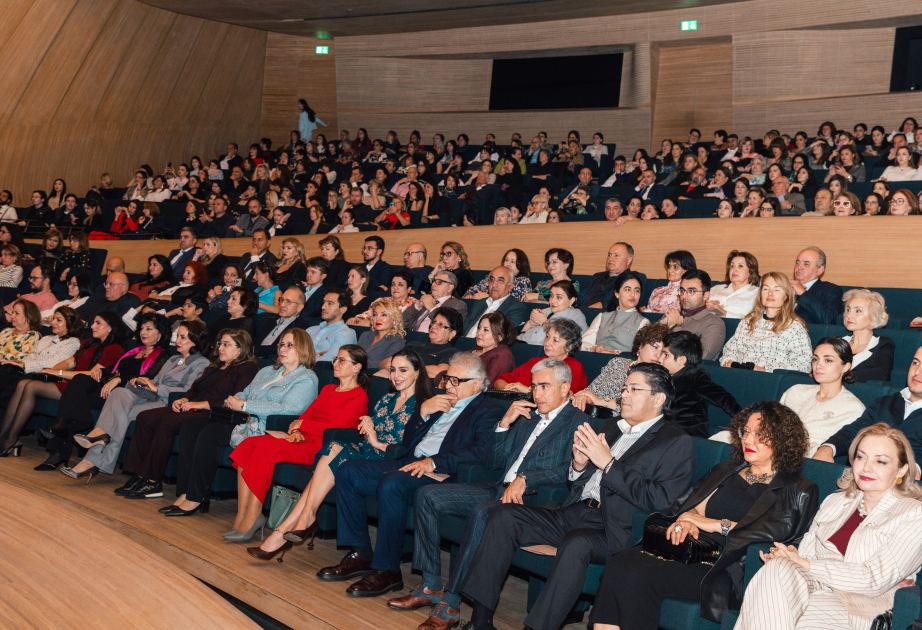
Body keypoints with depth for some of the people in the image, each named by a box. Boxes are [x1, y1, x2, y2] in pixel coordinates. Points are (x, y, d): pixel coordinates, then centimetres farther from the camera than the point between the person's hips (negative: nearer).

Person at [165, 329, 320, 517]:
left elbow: (286, 409, -18)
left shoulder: (306, 379, -4)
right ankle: (185, 493, -13)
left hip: (264, 431, -9)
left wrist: (244, 406, -15)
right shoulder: (266, 371, 25)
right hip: (244, 422, 9)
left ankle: (196, 499, -19)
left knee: (210, 433, -26)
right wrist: (233, 400, 1)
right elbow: (244, 394, 27)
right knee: (189, 427, -8)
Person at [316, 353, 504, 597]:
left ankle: (388, 570, -23)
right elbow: (408, 441, 24)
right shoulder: (442, 403, 27)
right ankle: (360, 554, -1)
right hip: (411, 463, 9)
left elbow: (482, 451, -17)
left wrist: (434, 462, -24)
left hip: (445, 474, -9)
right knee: (348, 472, -3)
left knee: (391, 483, -35)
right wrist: (423, 411, 6)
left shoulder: (489, 410, 2)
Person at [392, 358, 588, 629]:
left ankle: (450, 602, -28)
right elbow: (493, 462, 21)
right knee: (428, 495, -6)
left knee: (482, 512, -37)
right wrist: (504, 424, 7)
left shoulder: (578, 421, 1)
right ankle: (431, 586, -5)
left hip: (532, 499, -8)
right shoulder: (527, 417, 24)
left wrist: (526, 479, -23)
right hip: (499, 489, 8)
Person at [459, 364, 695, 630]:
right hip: (573, 513, 7)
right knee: (504, 515, -10)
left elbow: (660, 501, -13)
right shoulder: (610, 426, 23)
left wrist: (608, 464, -14)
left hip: (613, 530, -7)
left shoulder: (677, 442, 1)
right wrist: (578, 465, 0)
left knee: (576, 543, -38)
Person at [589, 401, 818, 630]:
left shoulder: (799, 490, 9)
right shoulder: (726, 470, 27)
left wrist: (716, 524, -8)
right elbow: (693, 503, 19)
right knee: (618, 564, -27)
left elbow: (783, 529, -9)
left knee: (641, 576, -31)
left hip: (724, 567, -5)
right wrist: (686, 520, -7)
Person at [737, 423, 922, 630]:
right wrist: (789, 555, -11)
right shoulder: (835, 501, 22)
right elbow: (806, 553, 15)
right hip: (813, 586, 5)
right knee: (778, 568, -33)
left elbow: (874, 579, -10)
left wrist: (807, 565, -13)